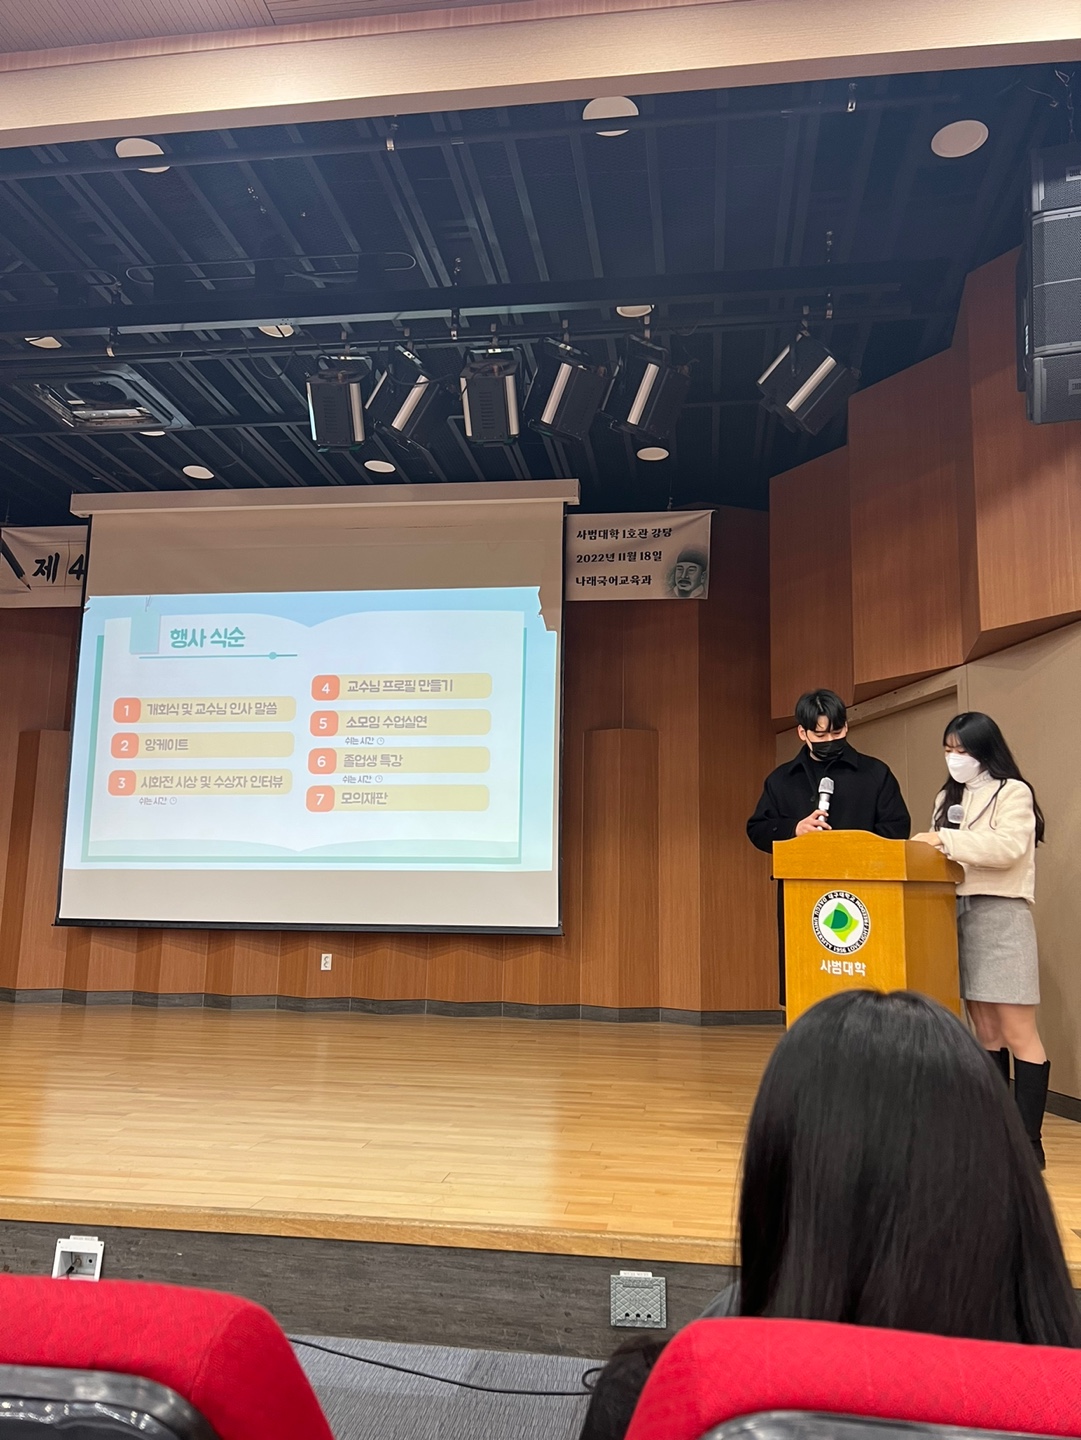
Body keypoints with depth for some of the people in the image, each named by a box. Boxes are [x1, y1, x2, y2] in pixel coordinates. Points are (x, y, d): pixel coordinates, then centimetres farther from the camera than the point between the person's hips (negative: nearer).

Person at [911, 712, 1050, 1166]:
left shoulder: (1013, 792, -4)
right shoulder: (950, 797, 17)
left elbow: (1007, 847, -19)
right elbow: (940, 853, 15)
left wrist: (947, 840, -17)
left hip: (1001, 916, -6)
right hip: (957, 914, 7)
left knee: (1017, 1034, -5)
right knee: (985, 1031, 10)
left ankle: (1030, 1140, -1)